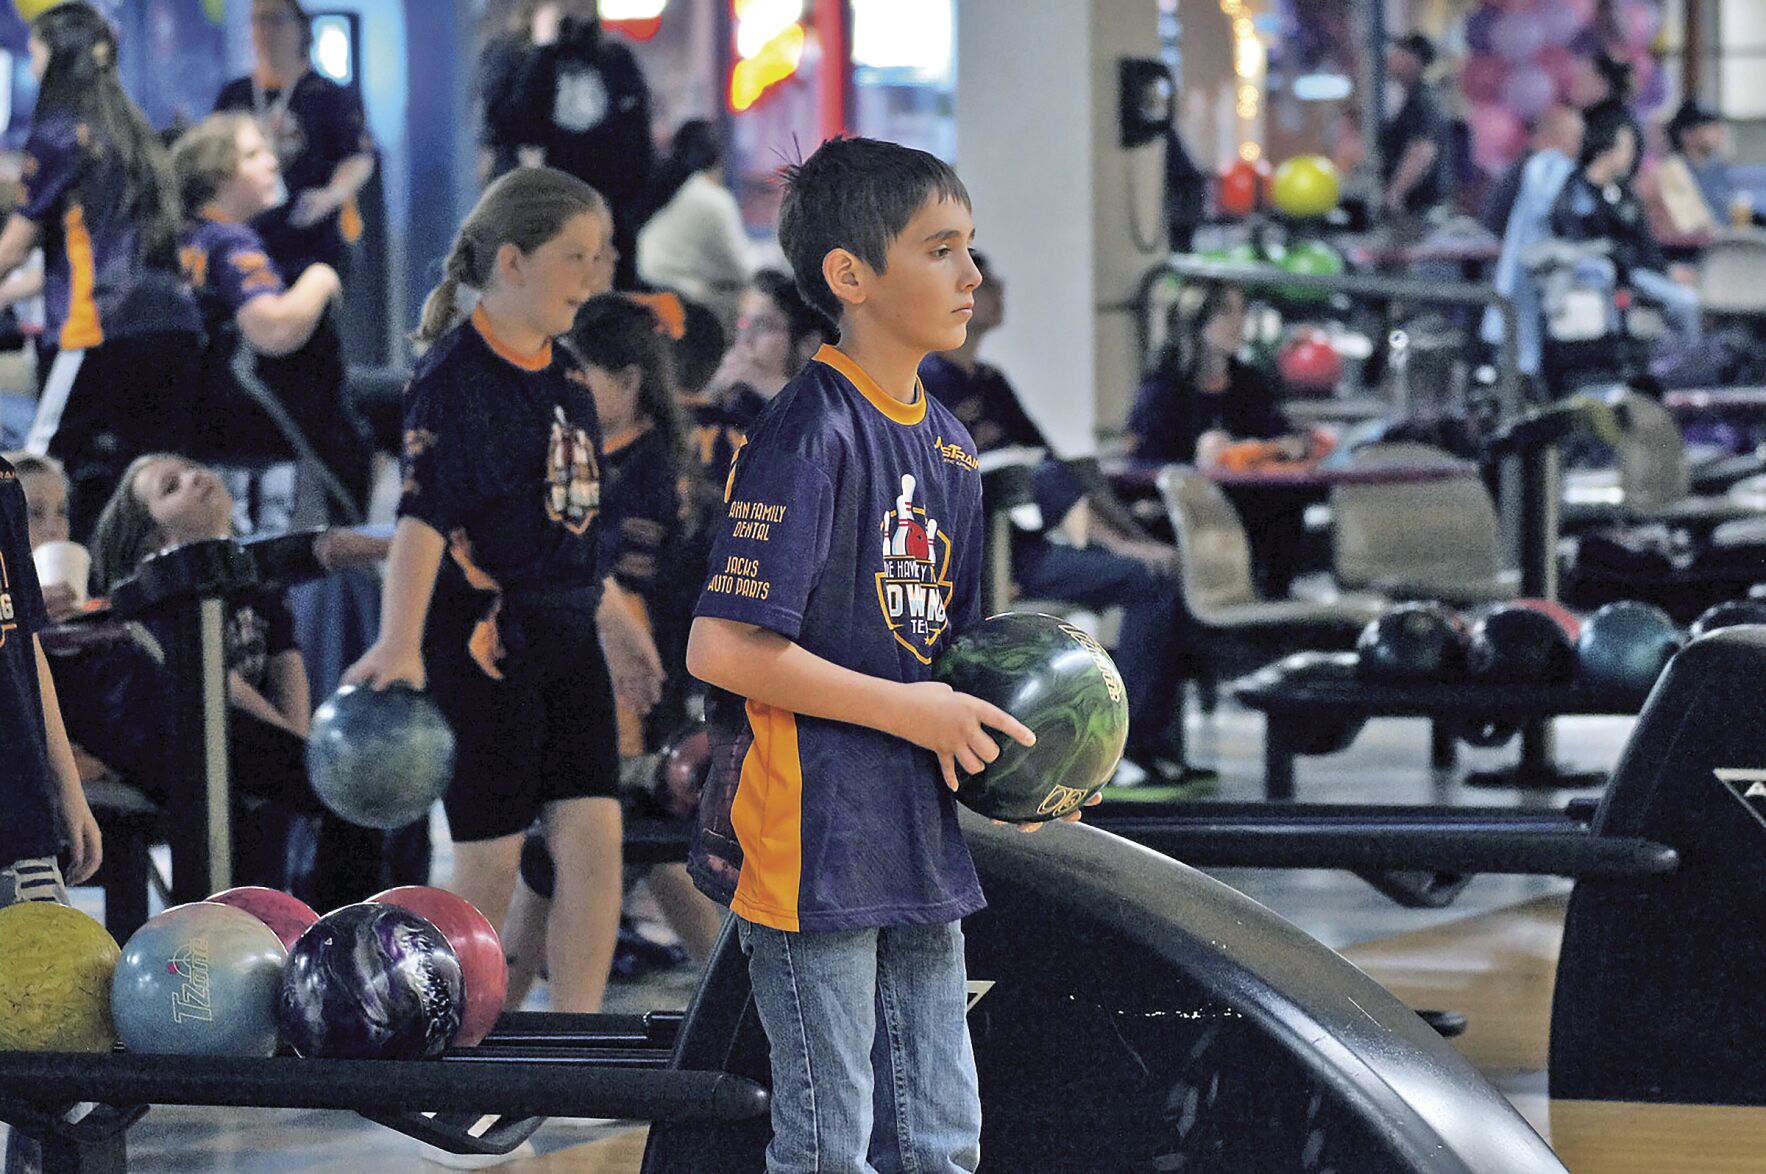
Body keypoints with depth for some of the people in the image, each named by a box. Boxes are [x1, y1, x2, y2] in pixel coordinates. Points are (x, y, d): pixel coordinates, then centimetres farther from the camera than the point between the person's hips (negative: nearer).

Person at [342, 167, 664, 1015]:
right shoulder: (456, 373, -13)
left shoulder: (566, 375, 11)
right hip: (482, 635, -7)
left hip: (567, 636, 7)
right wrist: (400, 642, -33)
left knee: (594, 840, -1)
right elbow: (424, 515, -22)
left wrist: (614, 621, 28)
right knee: (492, 860, -1)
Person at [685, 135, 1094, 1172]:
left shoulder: (948, 443, 12)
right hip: (812, 843, -8)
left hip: (919, 841, 8)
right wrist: (915, 712, -17)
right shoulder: (811, 431, -15)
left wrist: (1007, 729, 2)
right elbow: (723, 649, -21)